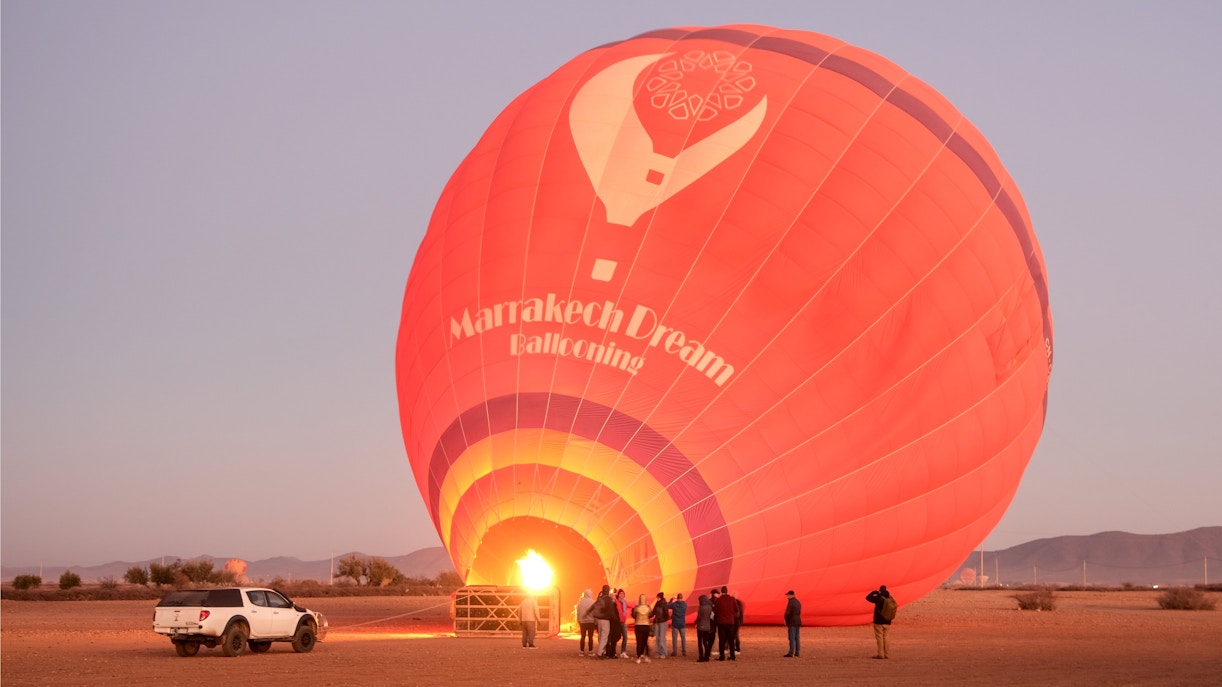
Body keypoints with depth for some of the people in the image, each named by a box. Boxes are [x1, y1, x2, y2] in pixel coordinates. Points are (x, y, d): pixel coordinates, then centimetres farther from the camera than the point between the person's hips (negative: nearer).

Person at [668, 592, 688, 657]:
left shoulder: (674, 604, -11)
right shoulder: (685, 604, -5)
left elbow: (668, 606, 6)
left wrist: (672, 599, 12)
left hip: (675, 623, -2)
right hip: (682, 623, 2)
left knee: (675, 638, 3)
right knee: (683, 638, 7)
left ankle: (674, 651, 1)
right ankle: (684, 652, 4)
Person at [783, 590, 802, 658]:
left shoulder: (790, 602, -15)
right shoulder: (798, 602, 12)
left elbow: (787, 613, -19)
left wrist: (786, 622, -4)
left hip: (792, 622, -8)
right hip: (798, 622, 8)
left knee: (792, 638, -7)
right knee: (797, 638, 9)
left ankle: (791, 653, -9)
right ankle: (797, 653, 10)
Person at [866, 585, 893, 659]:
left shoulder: (879, 598, -14)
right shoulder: (890, 598, 3)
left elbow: (868, 597, -8)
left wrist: (874, 592, 6)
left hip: (879, 622, -6)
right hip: (887, 622, 6)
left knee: (879, 637, -1)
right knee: (885, 638, 14)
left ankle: (880, 654, -4)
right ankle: (887, 654, 12)